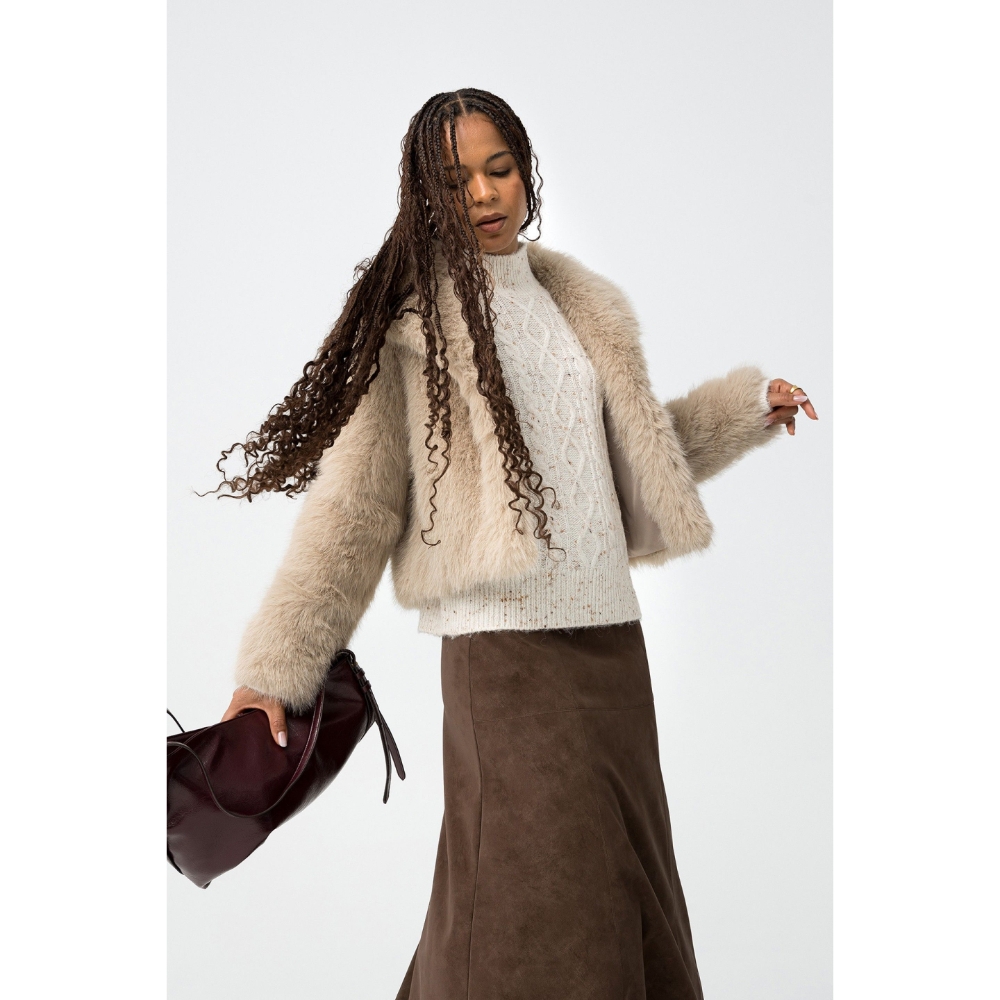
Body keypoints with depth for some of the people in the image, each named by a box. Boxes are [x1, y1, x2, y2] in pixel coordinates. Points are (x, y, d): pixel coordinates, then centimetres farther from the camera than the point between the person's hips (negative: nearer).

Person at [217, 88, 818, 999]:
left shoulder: (576, 304, 15)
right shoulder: (409, 319, -3)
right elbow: (354, 499, -8)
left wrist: (750, 405, 26)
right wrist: (274, 669, -14)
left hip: (609, 631, 7)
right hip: (504, 644, -6)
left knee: (622, 902, 11)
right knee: (535, 927, -7)